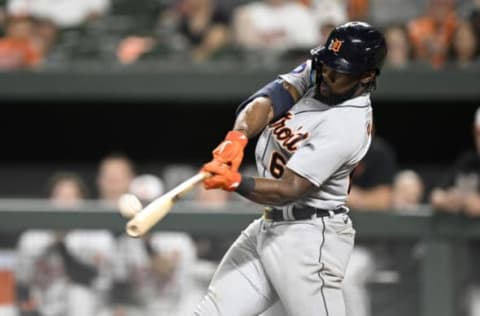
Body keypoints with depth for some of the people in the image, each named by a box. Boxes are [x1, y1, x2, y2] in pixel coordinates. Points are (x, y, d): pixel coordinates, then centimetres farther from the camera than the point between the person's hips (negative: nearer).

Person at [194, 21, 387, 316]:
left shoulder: (348, 125, -23)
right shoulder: (316, 73, 2)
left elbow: (290, 189, -27)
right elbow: (266, 102, -10)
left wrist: (236, 181, -42)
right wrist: (238, 137, -30)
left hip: (308, 239, -9)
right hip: (268, 226, 9)